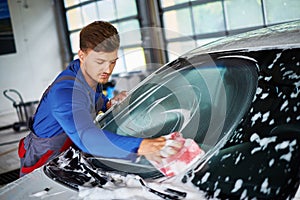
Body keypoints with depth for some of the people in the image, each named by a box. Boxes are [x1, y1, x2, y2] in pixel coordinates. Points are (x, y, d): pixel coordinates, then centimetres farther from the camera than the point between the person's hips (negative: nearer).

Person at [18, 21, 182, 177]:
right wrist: (141, 147, -70)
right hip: (41, 163, -7)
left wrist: (108, 104, -9)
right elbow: (86, 136, -57)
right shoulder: (64, 92, -39)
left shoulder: (92, 74, -9)